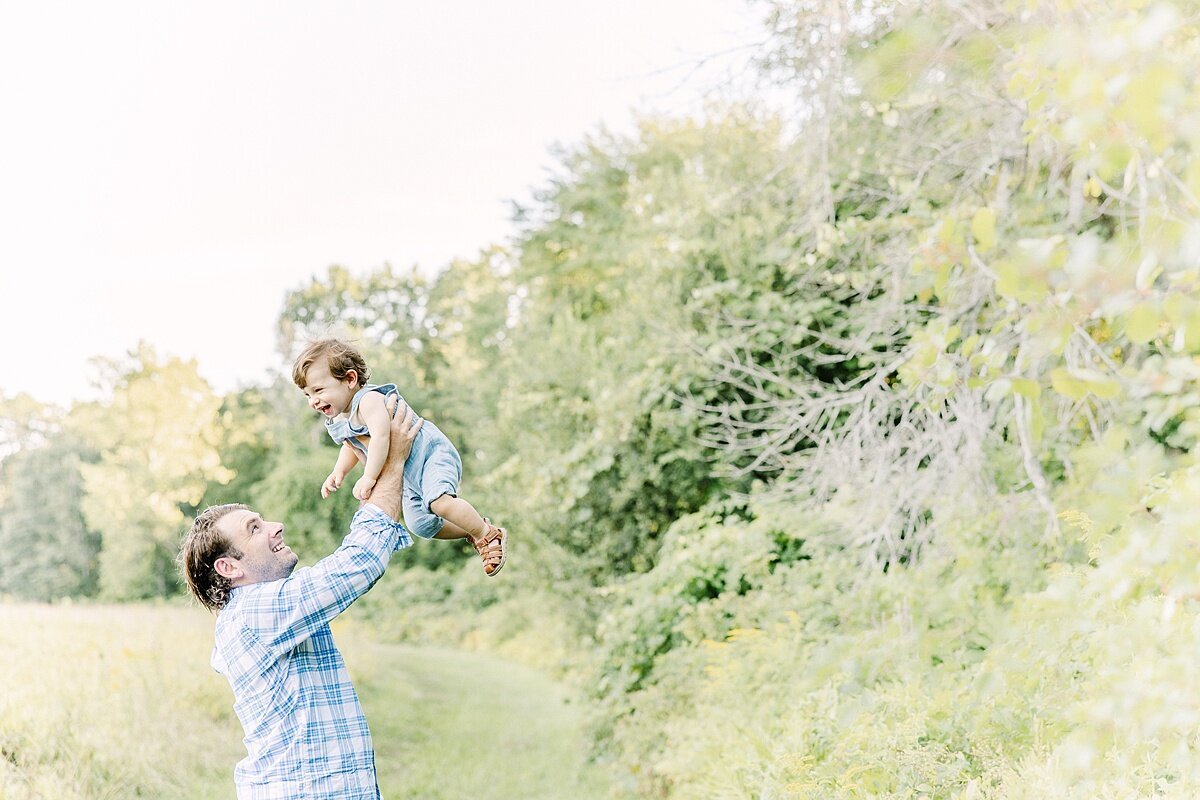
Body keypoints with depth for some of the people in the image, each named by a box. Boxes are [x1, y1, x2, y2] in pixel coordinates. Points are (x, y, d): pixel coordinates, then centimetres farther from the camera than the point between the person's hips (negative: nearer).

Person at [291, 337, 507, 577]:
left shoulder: (368, 400, -26)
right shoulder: (336, 422, 4)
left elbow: (380, 436, -40)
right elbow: (353, 447, 23)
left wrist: (369, 477, -41)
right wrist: (338, 472, 7)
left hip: (431, 453, -10)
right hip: (408, 477, 10)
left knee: (439, 501, -31)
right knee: (419, 524, 9)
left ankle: (489, 535, -14)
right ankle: (472, 533, 28)